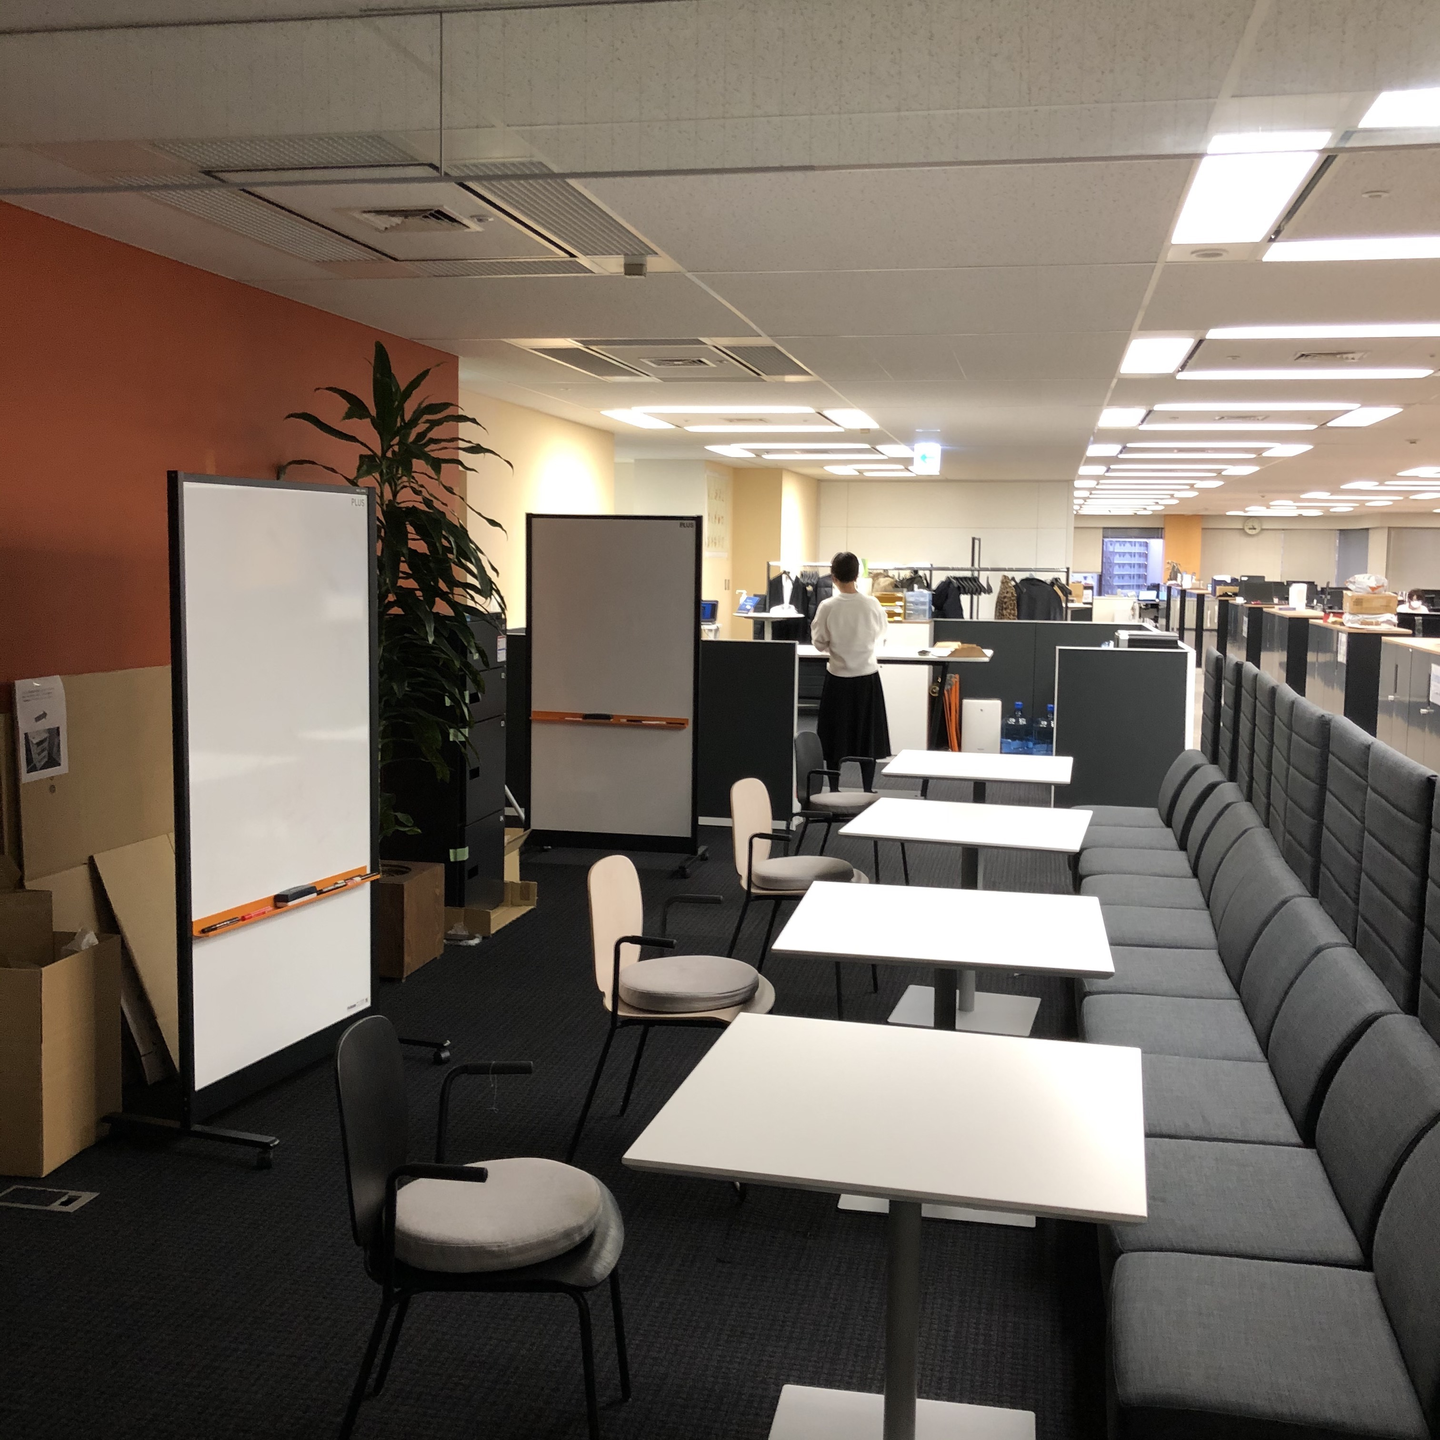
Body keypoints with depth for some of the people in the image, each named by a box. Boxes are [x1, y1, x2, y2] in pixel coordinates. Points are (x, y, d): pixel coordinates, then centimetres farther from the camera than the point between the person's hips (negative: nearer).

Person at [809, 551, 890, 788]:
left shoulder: (827, 607, -14)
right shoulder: (872, 604, -10)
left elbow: (819, 643, -6)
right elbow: (880, 635, 6)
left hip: (838, 678, -1)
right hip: (867, 677, 1)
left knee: (835, 738, 10)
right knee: (867, 736, 12)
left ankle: (834, 791, 15)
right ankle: (868, 791, 16)